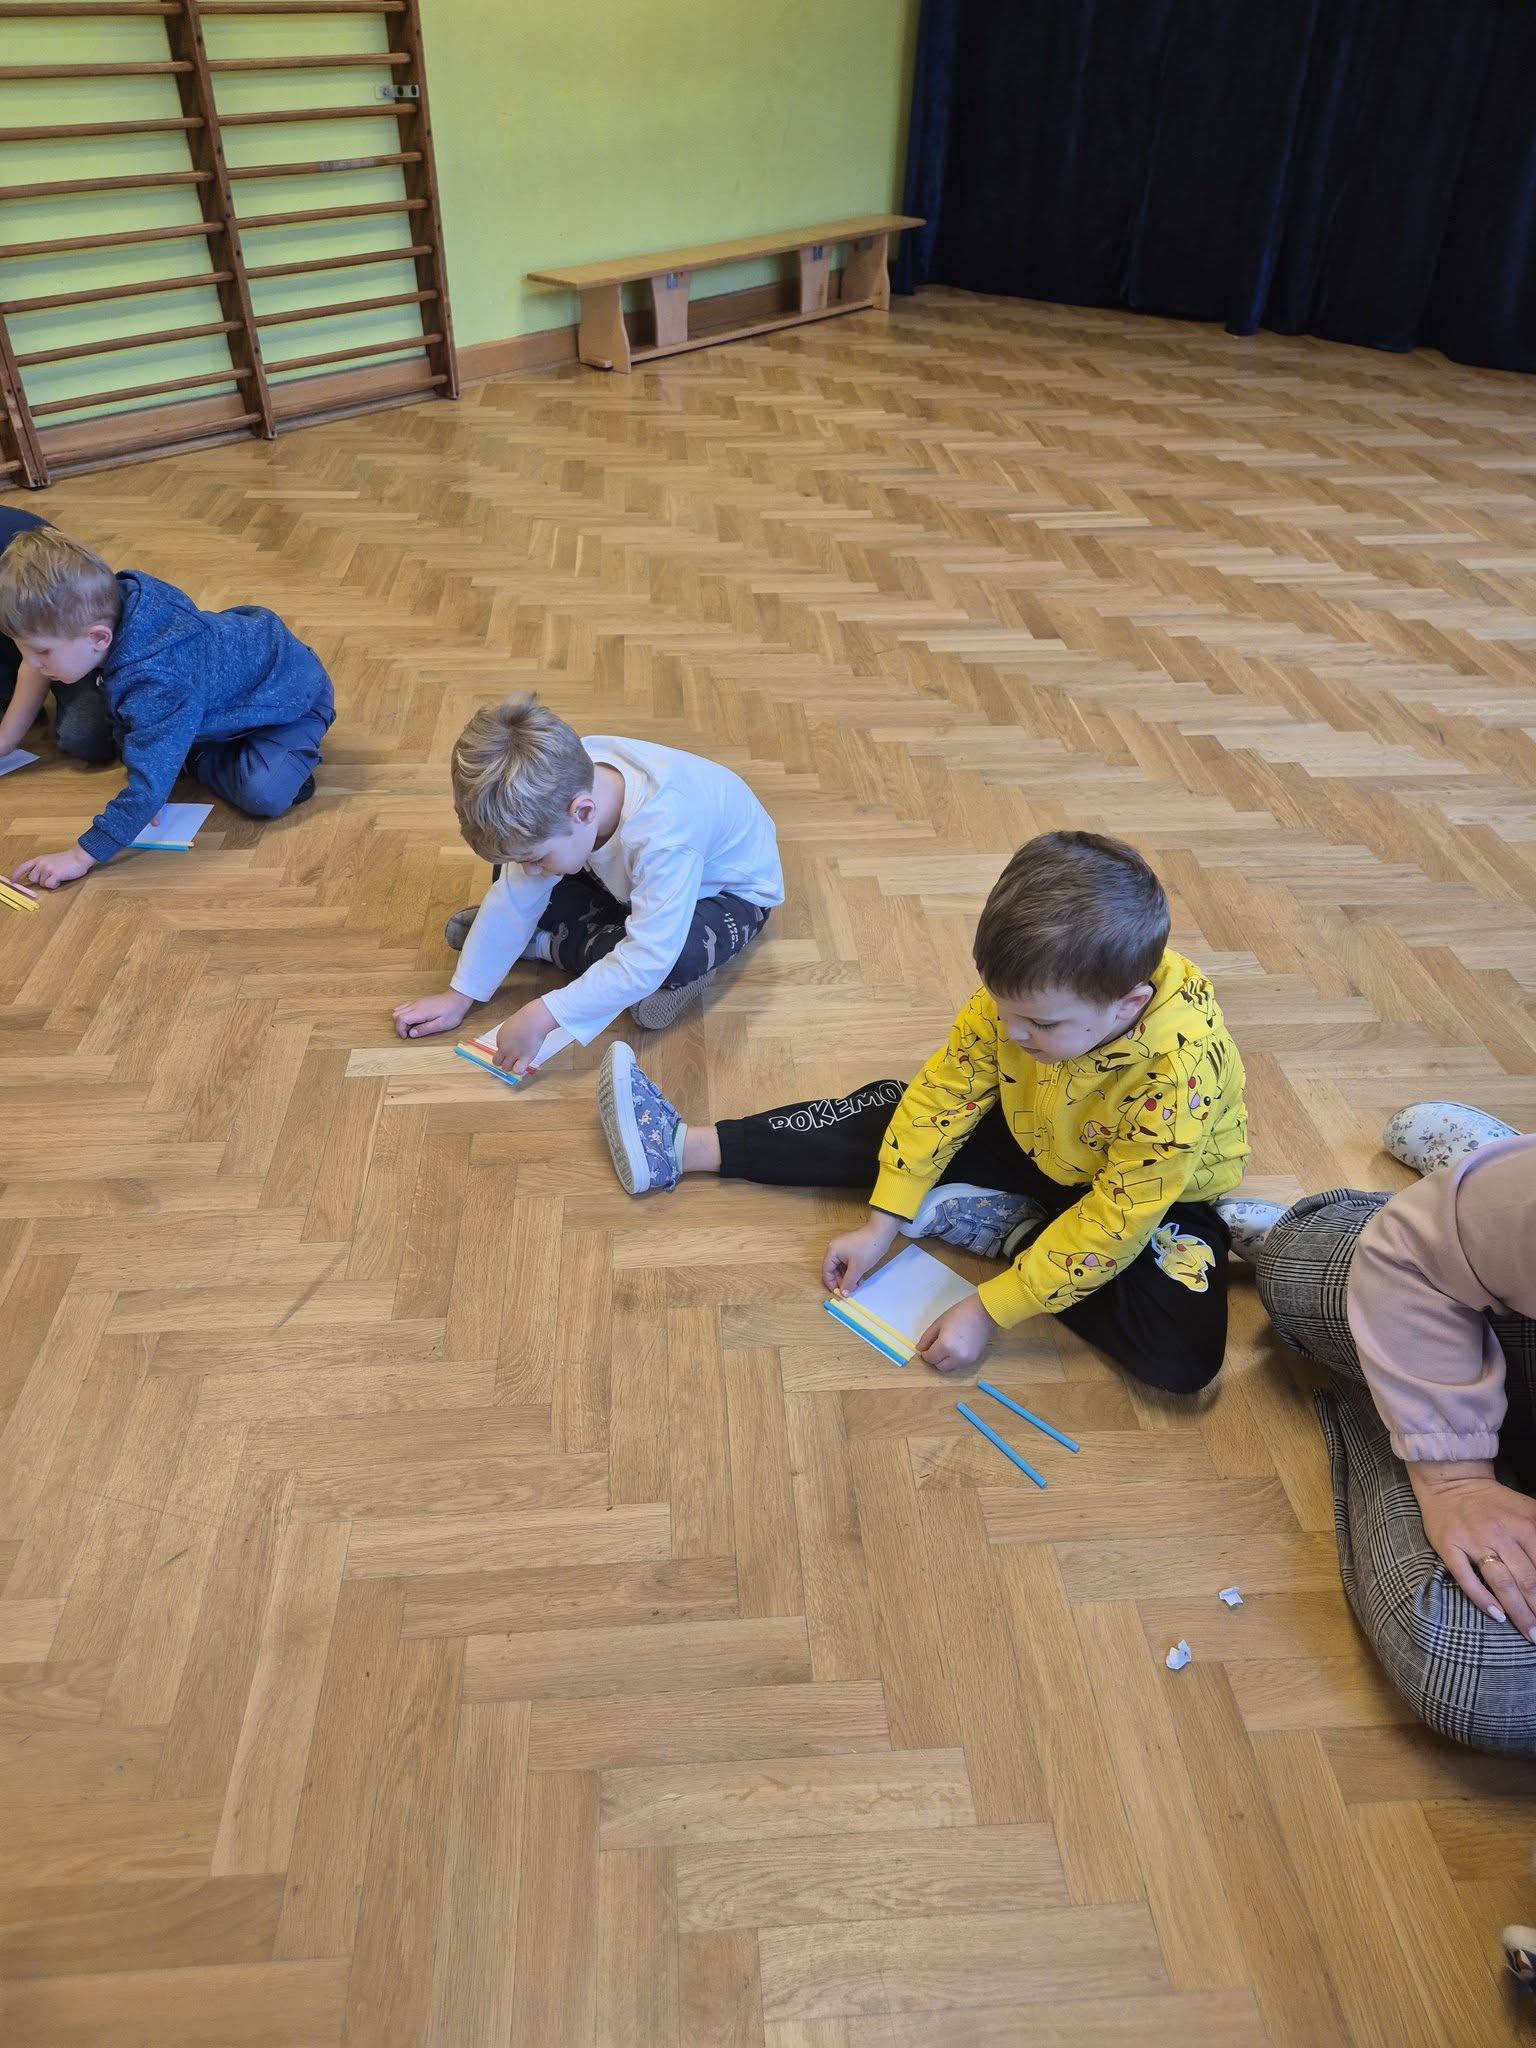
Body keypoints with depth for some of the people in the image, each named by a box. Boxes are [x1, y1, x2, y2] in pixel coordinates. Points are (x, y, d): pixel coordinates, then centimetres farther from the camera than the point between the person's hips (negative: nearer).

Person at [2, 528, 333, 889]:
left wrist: (81, 856, -39)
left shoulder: (158, 686, -44)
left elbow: (149, 783, -43)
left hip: (293, 695, -8)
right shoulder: (120, 598, -20)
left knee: (263, 795, -34)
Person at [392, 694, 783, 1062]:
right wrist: (459, 997, -9)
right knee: (511, 871, -9)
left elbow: (647, 960, -46)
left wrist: (541, 1017, -42)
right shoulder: (562, 785, -24)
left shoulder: (662, 838, -44)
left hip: (730, 889, -6)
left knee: (681, 957, -39)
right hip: (635, 878, 6)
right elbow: (514, 896, -14)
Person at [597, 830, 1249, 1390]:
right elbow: (946, 1091, -16)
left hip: (1158, 1191, -4)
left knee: (1183, 1354, -28)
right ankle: (683, 1147, 2)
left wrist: (989, 1310, -28)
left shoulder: (1179, 1080, -39)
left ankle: (989, 1224, -14)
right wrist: (882, 1223, -15)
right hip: (1032, 1141, 4)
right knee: (890, 1110, -6)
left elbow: (1112, 1224, -32)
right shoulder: (1023, 991, -26)